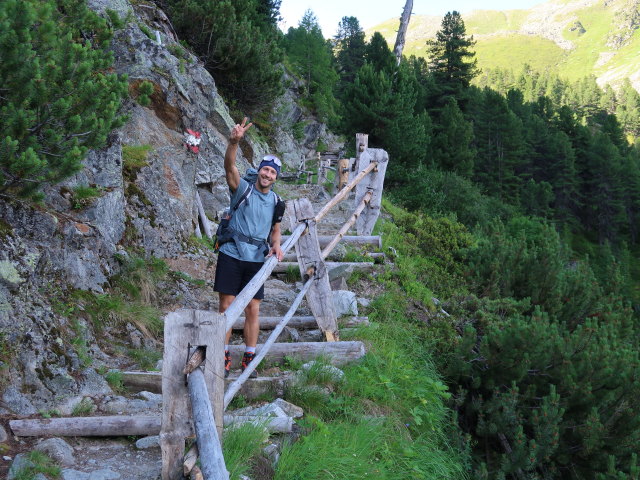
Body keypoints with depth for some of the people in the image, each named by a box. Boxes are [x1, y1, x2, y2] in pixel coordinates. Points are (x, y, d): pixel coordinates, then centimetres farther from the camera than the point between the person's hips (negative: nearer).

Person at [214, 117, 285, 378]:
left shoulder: (276, 202, 9)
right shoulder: (243, 189, -3)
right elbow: (230, 166, -21)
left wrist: (276, 245, -1)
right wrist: (233, 142, -38)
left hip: (257, 260, 3)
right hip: (231, 256, -3)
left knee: (253, 310, 4)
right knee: (226, 307, -2)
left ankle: (249, 359, 13)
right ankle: (224, 357, 6)